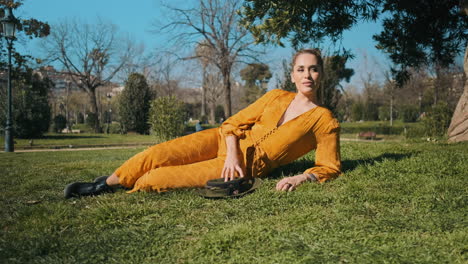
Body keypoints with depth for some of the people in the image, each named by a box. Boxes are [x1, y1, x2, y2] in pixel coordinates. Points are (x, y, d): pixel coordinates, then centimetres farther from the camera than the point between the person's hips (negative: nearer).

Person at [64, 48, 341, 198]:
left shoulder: (325, 121, -4)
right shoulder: (276, 97, 7)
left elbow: (330, 166, -5)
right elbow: (233, 123, 5)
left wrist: (301, 178, -24)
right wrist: (231, 155, -13)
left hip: (248, 166, -4)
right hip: (226, 141, 4)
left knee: (154, 179, -18)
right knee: (155, 156, -16)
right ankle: (103, 185, 7)